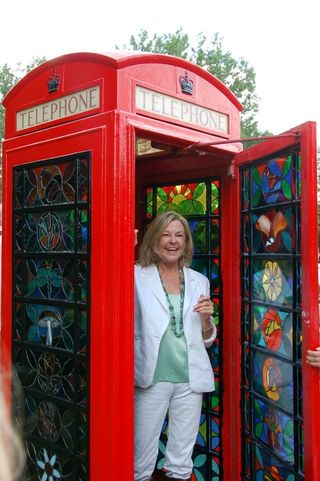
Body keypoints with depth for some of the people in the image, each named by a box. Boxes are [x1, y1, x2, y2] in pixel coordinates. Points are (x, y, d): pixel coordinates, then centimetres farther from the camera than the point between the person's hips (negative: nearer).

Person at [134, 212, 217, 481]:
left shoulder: (199, 281, 8)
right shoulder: (138, 276, -2)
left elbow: (207, 340, 14)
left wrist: (206, 318, -7)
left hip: (190, 378, 3)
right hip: (152, 377, -3)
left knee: (182, 455, 15)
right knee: (143, 451, 6)